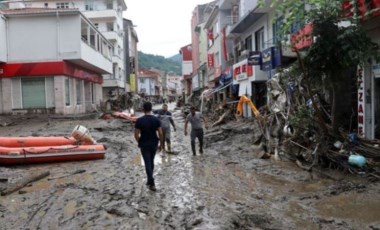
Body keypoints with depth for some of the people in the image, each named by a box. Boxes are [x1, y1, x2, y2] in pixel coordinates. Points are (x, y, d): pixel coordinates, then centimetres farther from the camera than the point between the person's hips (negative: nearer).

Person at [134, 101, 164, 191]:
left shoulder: (139, 120, -12)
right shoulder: (156, 119, -6)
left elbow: (136, 135, -10)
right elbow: (160, 133, -6)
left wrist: (139, 142, 8)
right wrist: (161, 143, 6)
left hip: (144, 144, -3)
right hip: (154, 144, 3)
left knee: (147, 163, 2)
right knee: (151, 162, 19)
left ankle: (152, 184, -1)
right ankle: (149, 180, 30)